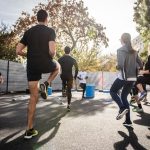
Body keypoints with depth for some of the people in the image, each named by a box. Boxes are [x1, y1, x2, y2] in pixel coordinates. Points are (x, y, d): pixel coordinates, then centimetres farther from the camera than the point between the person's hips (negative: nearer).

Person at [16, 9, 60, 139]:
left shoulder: (29, 32, 12)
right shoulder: (50, 31, -1)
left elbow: (18, 51, 8)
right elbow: (52, 50, -16)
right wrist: (51, 57, 7)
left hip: (32, 66, 4)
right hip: (45, 64, -4)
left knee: (33, 97, 9)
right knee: (57, 66, 33)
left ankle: (29, 130, 10)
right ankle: (46, 85, 6)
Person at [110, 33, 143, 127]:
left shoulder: (121, 50, -9)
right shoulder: (134, 51, 12)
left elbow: (120, 65, -20)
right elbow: (140, 64, 13)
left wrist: (117, 67, 1)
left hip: (123, 77, -6)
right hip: (132, 78, 7)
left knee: (113, 91, 16)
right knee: (124, 96, 16)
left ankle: (122, 108, -7)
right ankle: (128, 121, 13)